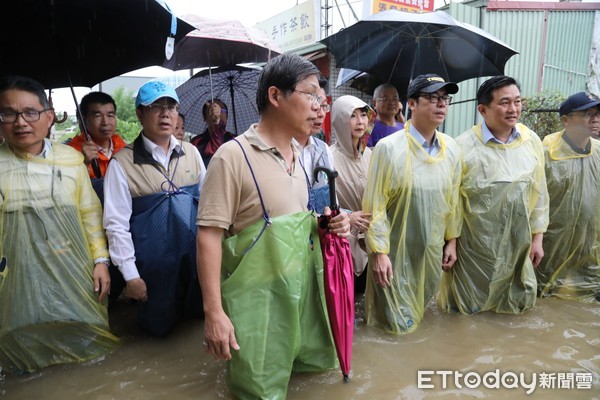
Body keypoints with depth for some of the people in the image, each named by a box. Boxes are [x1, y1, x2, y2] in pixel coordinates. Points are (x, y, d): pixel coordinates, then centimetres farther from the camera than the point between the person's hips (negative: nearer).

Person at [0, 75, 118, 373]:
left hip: (74, 273, 2)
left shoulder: (71, 158, 3)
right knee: (30, 351, 11)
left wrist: (101, 260, 2)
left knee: (82, 344, 15)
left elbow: (90, 213, 7)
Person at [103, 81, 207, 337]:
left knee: (201, 313, 15)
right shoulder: (123, 163, -9)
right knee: (159, 327, 14)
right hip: (154, 265, -3)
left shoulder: (191, 153, 3)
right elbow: (116, 224, -8)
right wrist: (130, 276, -8)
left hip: (197, 257, 3)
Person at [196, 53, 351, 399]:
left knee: (307, 367, 22)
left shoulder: (298, 157, 6)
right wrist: (214, 313, -21)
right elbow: (209, 235, -19)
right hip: (257, 300, -7)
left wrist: (324, 224, -3)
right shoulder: (233, 156, -18)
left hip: (301, 290, 7)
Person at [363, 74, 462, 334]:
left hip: (433, 250, 5)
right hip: (395, 252, -5)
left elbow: (453, 199, 9)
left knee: (420, 313, 22)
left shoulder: (452, 148, 0)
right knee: (397, 324, 8)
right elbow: (374, 205, -15)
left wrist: (451, 241, 11)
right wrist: (378, 252, -15)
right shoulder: (389, 148, -16)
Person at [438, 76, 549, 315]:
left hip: (517, 242, 4)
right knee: (468, 305, 11)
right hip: (474, 245, -4)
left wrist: (537, 238, 8)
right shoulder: (464, 146, -16)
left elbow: (539, 193, 6)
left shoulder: (532, 142, -1)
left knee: (516, 302, 19)